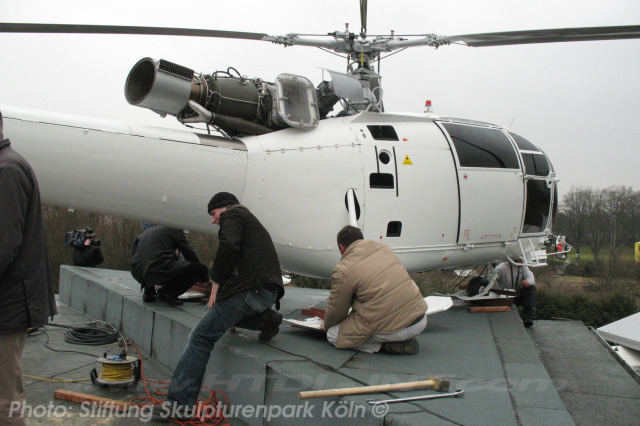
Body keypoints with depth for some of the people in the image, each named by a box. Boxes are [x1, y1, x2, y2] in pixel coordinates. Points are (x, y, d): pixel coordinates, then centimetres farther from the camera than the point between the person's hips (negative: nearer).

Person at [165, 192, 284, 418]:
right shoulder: (251, 221, 34)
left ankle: (179, 403, -9)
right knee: (213, 309, 27)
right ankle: (265, 319, 10)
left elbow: (229, 245, -15)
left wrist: (216, 281, -7)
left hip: (251, 289, -9)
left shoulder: (233, 215, 6)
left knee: (201, 337, -6)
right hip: (269, 291, 9)